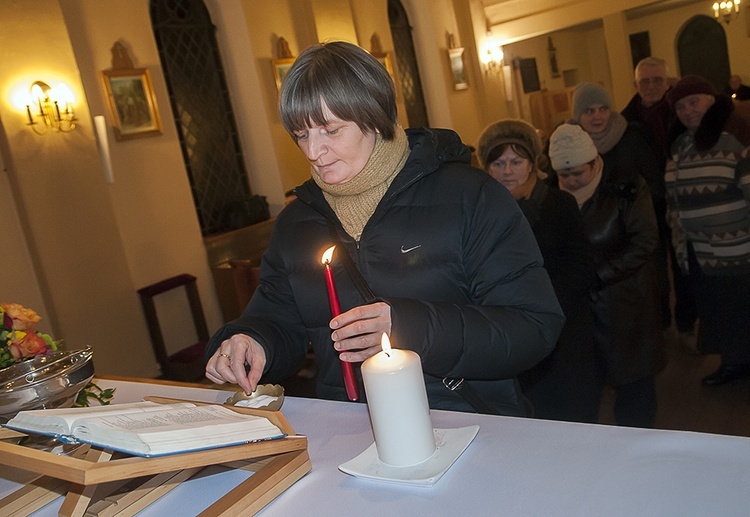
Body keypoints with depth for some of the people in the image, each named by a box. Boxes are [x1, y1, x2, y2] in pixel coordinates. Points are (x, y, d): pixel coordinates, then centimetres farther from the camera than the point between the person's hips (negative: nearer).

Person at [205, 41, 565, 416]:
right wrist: (252, 342, -10)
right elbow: (278, 322, 14)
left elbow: (535, 327, -12)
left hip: (466, 424, 0)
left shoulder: (469, 197, -7)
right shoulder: (295, 222, 10)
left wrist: (410, 328, -23)